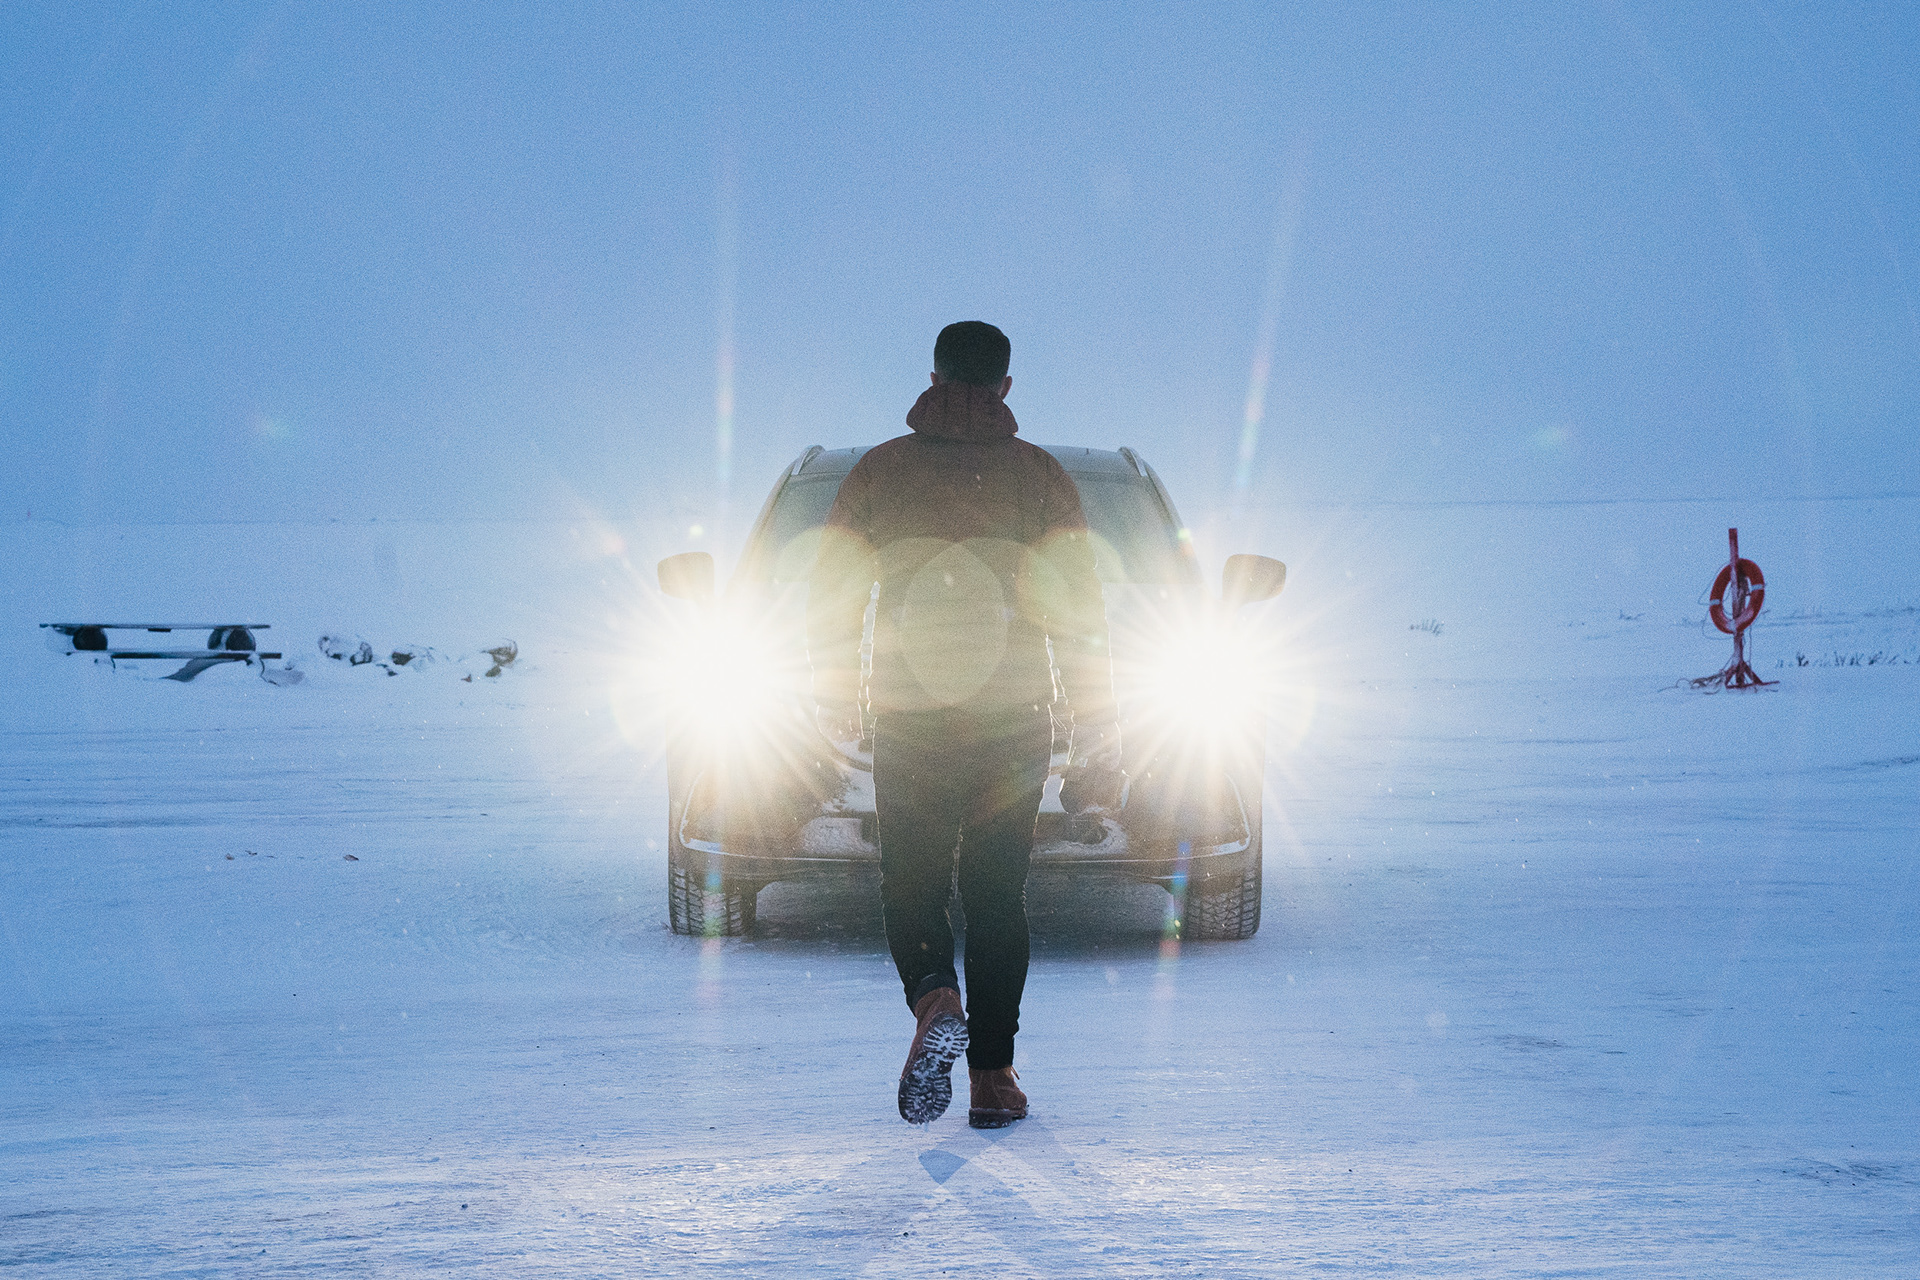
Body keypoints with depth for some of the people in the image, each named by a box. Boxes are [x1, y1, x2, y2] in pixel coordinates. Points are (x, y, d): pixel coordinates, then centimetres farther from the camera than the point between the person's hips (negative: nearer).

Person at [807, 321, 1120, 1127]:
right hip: (1013, 719, 0)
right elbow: (1078, 604, -3)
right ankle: (992, 1074, 8)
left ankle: (936, 1006, -19)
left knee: (911, 886, 10)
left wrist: (835, 696, 15)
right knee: (998, 894, 9)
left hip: (906, 719, 0)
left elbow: (830, 598, 3)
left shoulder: (879, 469, 2)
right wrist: (1096, 716, 2)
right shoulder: (1039, 475, 1)